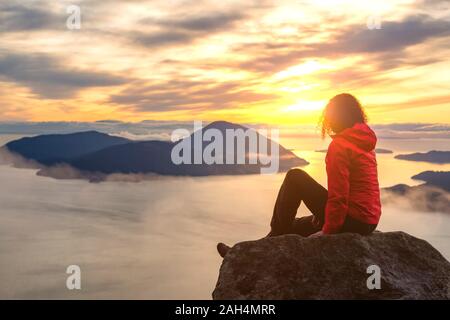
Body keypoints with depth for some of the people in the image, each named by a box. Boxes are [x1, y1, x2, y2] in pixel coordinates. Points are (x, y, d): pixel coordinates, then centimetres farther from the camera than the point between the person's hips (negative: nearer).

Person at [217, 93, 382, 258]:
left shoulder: (339, 145, -15)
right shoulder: (365, 142, 14)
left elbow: (338, 195, -20)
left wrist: (327, 231, -12)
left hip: (351, 221, -9)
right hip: (369, 222, 9)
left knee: (295, 177, -1)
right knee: (296, 227, 22)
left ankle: (276, 235, 9)